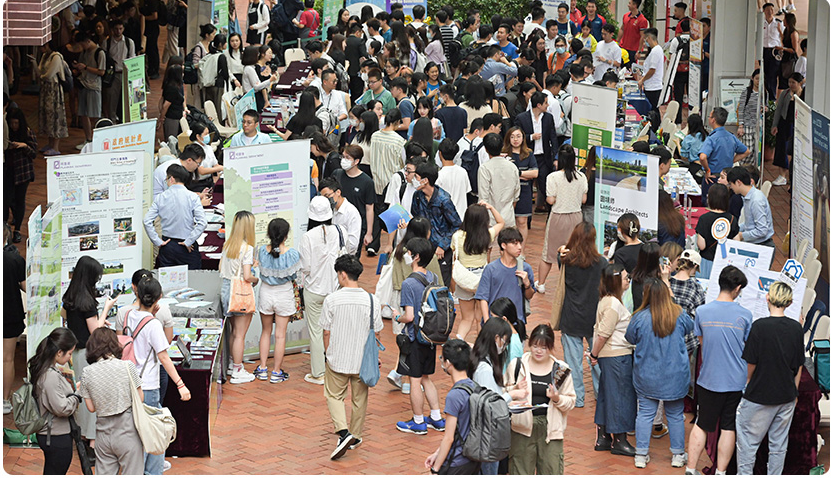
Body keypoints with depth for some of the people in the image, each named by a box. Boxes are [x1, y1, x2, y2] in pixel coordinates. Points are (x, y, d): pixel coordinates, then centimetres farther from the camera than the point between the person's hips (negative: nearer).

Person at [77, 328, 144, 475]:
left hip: (103, 433, 3)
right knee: (132, 473, 5)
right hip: (127, 431, -3)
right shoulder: (127, 366, -9)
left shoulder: (88, 372, -2)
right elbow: (140, 398, -3)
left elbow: (91, 407, 2)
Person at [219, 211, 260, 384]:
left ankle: (233, 364, 29)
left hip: (226, 287, 7)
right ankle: (237, 372, 7)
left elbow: (221, 268, 13)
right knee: (240, 334, 1)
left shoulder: (227, 245, 4)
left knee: (234, 331, 20)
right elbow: (247, 276, -20)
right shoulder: (247, 248, -18)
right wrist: (255, 279, -1)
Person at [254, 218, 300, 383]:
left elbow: (262, 270, -2)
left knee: (266, 331, 19)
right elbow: (294, 276, -9)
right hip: (284, 294, -2)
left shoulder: (262, 251, -14)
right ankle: (276, 372, 15)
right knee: (280, 335, 8)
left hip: (266, 292, 2)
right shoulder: (292, 254, -20)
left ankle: (263, 369, 23)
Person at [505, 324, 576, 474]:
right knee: (520, 472, 1)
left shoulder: (561, 370, 6)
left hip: (550, 428, 0)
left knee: (552, 471, -1)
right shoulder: (517, 366, 4)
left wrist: (557, 398, -11)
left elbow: (571, 402, 9)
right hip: (522, 426, 0)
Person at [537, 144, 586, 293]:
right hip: (576, 217, 2)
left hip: (558, 217, -2)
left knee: (549, 252, 10)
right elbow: (584, 199, 1)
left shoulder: (553, 177, -14)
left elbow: (551, 200, -14)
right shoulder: (581, 177, -4)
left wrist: (547, 197, 7)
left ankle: (540, 284, 19)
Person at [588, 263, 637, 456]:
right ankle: (619, 441, 4)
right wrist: (594, 355, -10)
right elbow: (603, 334, -20)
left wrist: (594, 353, 15)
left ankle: (602, 437, 20)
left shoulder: (607, 301, 12)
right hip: (617, 356, -10)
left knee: (607, 394, 14)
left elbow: (601, 331, 16)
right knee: (620, 396, -3)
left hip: (609, 355, 10)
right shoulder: (613, 304, -20)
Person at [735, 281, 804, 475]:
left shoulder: (760, 326, -15)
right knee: (779, 443, 13)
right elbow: (799, 366, 7)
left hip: (760, 395, -4)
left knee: (748, 441, 7)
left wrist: (748, 382, 11)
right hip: (786, 395, 5)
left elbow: (751, 363, -9)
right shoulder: (796, 328, -1)